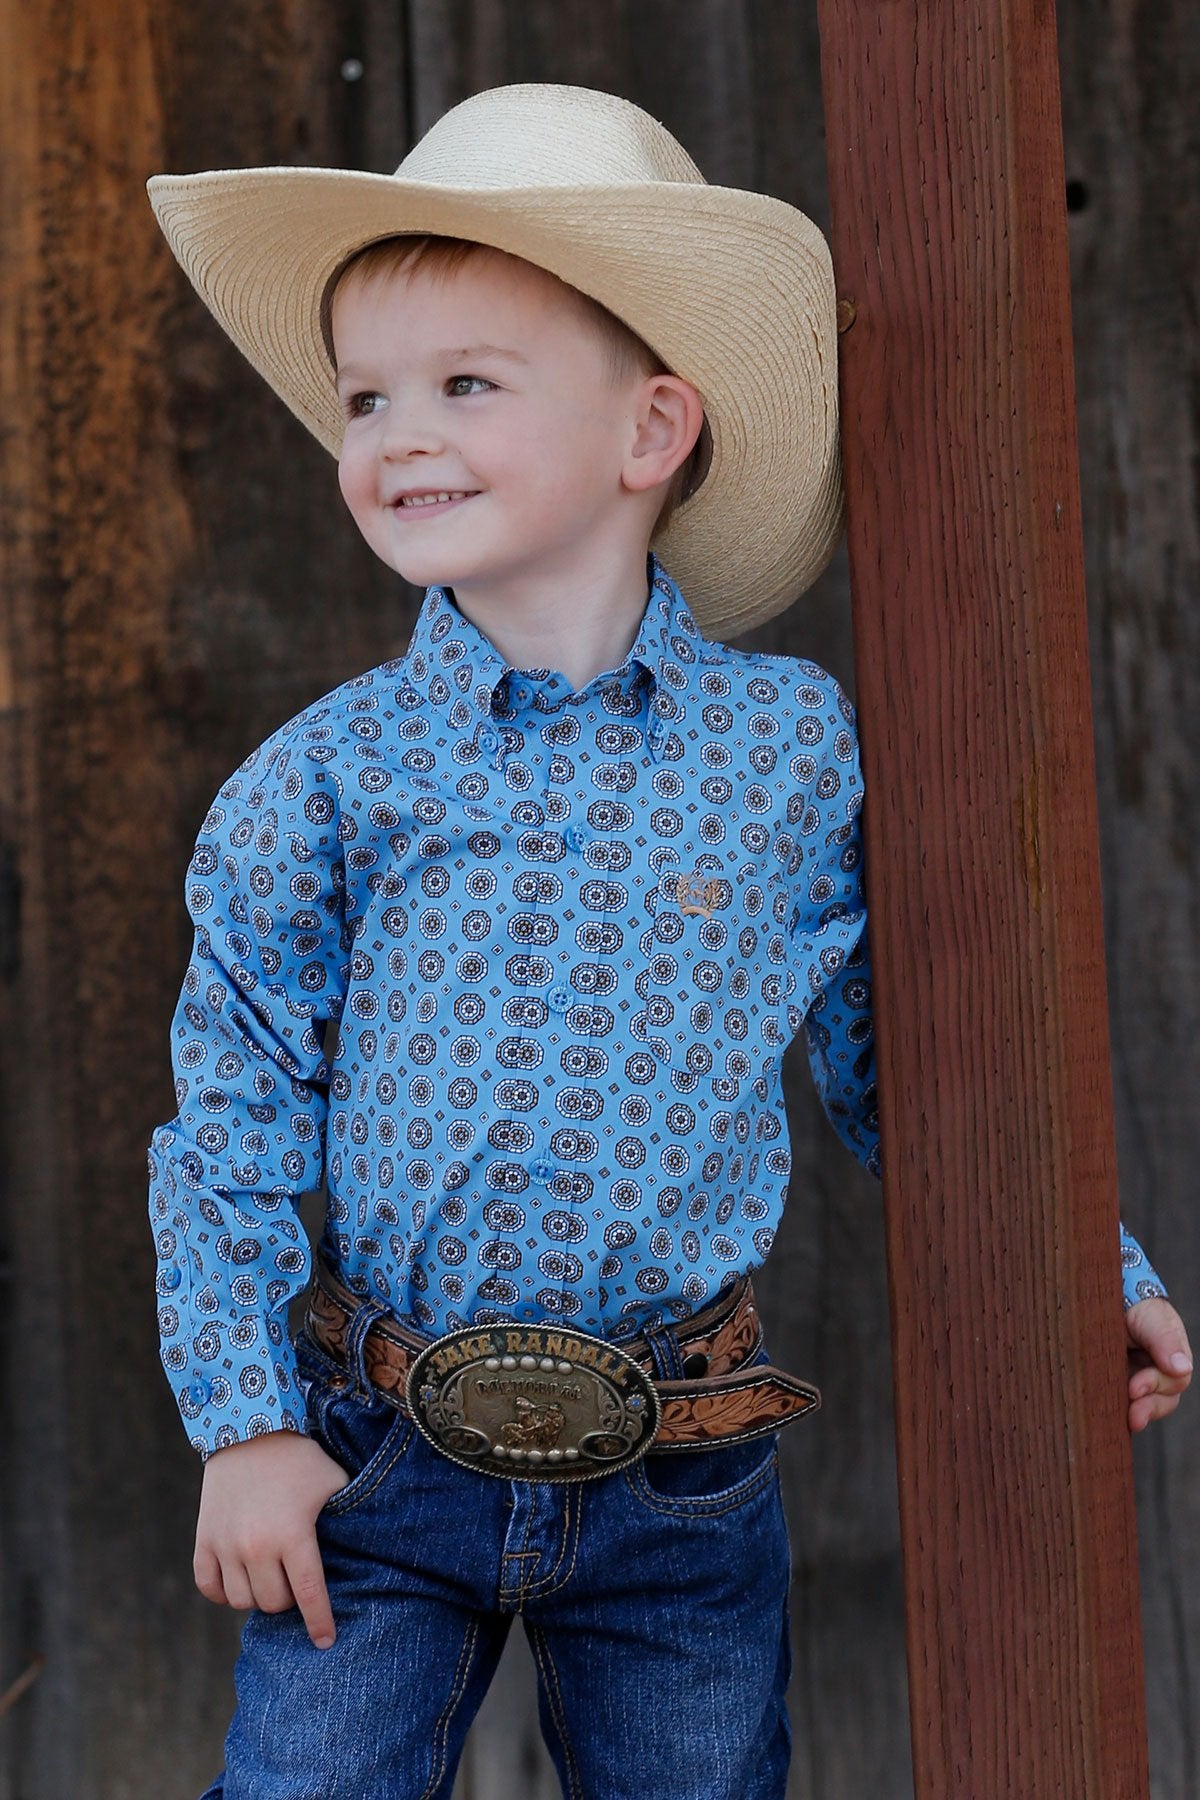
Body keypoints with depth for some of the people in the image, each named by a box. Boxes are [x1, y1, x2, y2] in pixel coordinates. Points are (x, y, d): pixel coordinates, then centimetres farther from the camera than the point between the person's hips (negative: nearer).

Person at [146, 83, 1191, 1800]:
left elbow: (896, 1062, 10)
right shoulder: (327, 778, -4)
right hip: (374, 1462, 0)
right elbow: (233, 1119, 1)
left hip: (680, 1483, 1)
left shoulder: (802, 752, -3)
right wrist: (245, 1425, -4)